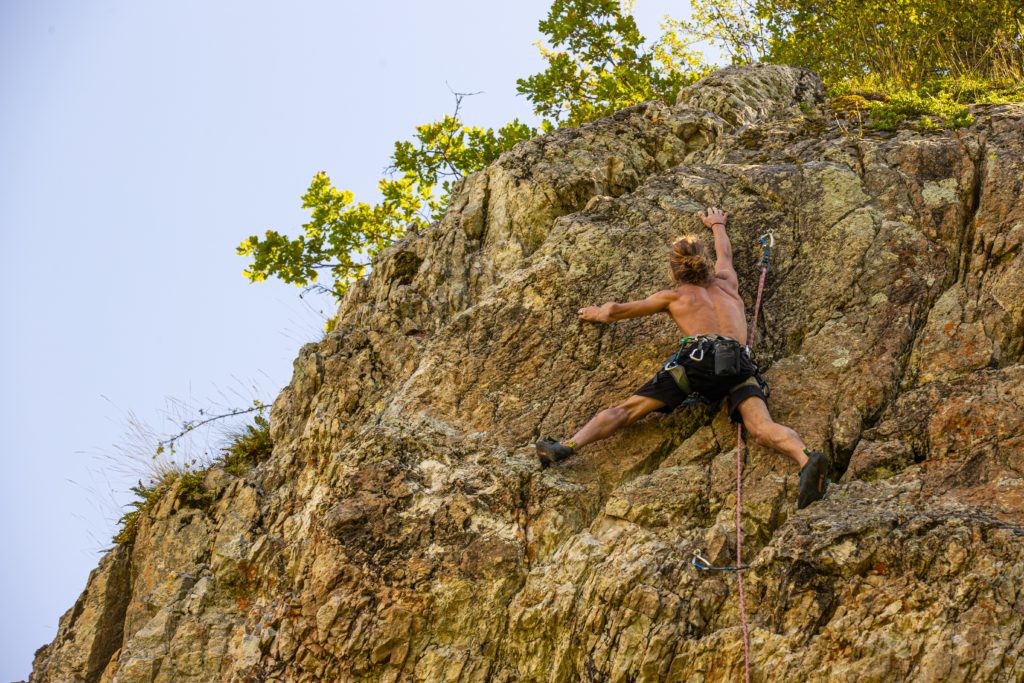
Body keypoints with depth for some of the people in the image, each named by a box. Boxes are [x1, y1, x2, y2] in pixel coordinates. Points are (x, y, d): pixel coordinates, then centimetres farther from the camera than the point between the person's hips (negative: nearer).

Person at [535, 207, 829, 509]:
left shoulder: (673, 296, 26)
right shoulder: (726, 283, 33)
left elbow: (617, 310, 33)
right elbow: (725, 254, 57)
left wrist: (598, 314, 55)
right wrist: (717, 225, 75)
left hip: (697, 358, -2)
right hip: (739, 363, 2)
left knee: (625, 410, -6)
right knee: (762, 427, -21)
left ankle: (569, 446, -26)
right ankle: (806, 460, -51)